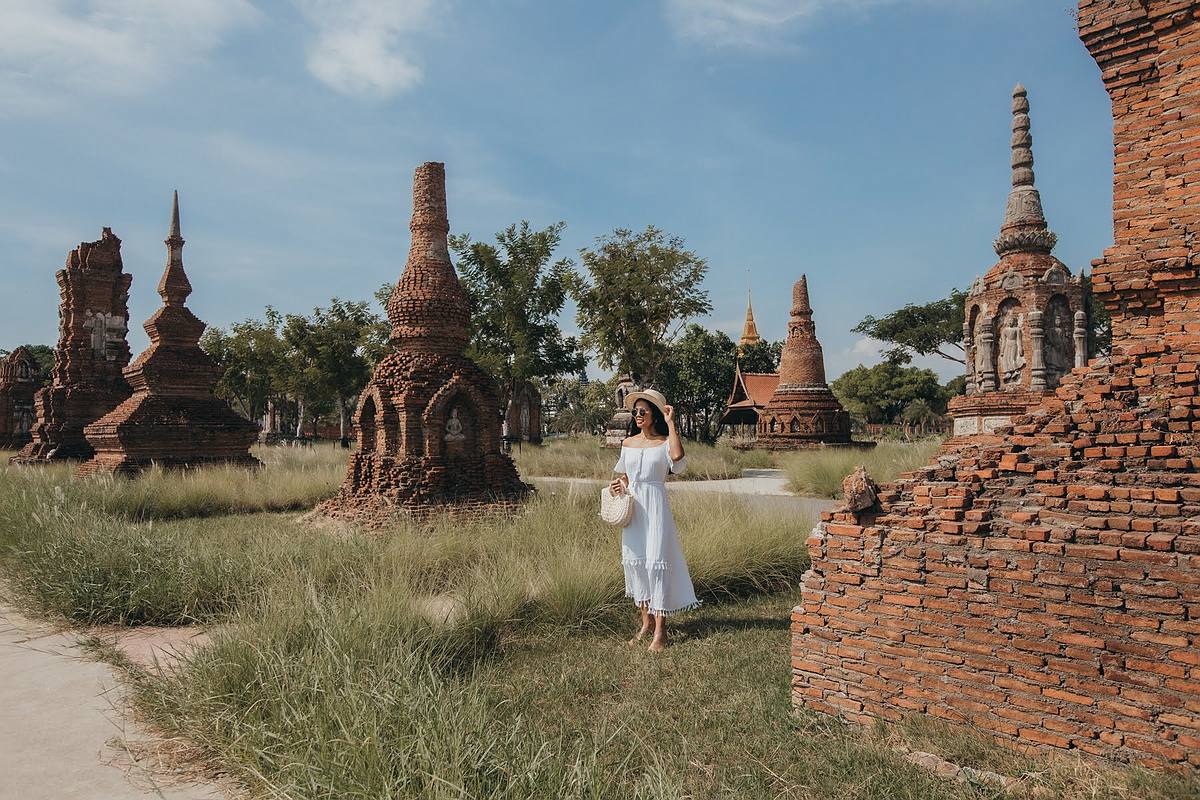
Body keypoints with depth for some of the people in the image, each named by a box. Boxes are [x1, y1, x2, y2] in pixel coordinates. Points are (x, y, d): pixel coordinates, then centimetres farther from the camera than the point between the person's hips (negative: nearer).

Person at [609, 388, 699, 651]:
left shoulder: (664, 442, -5)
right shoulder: (628, 443, 11)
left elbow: (677, 455, -28)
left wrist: (670, 423, -21)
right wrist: (619, 484, 0)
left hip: (655, 506, -5)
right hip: (633, 507, 5)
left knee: (656, 561, -7)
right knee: (635, 561, 7)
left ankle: (660, 630, -2)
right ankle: (646, 622, 20)